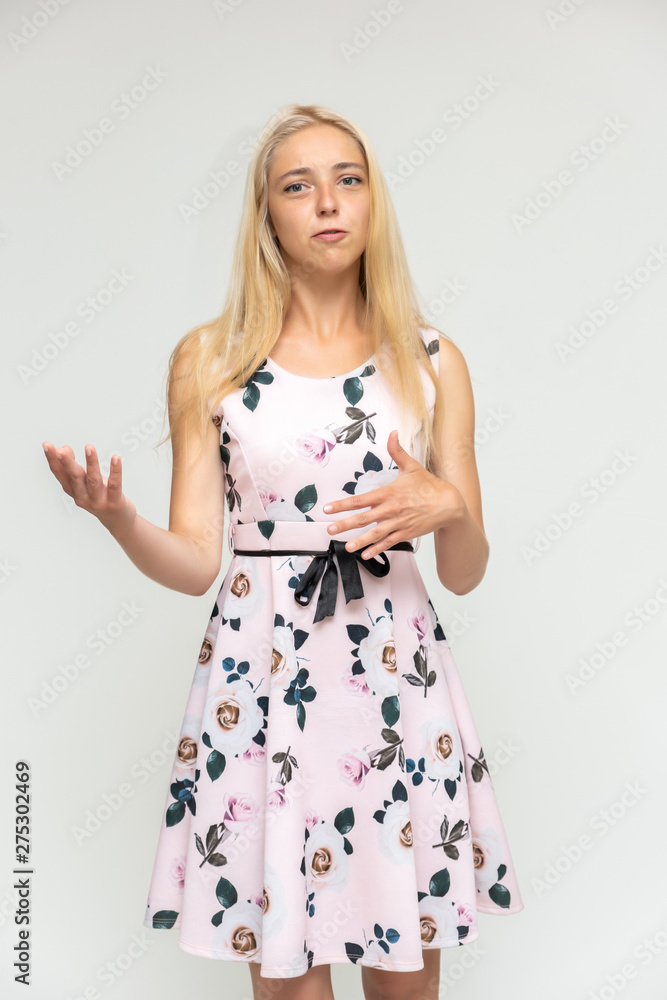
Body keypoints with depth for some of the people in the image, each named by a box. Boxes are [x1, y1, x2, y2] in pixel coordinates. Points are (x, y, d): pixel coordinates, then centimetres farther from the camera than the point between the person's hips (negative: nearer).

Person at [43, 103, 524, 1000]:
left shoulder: (431, 361, 5)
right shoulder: (209, 360, 2)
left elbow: (466, 573, 5)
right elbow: (193, 561, -2)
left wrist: (447, 509, -16)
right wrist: (114, 516, -21)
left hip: (396, 681, 1)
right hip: (258, 683, -1)